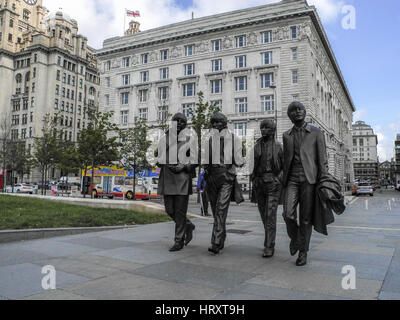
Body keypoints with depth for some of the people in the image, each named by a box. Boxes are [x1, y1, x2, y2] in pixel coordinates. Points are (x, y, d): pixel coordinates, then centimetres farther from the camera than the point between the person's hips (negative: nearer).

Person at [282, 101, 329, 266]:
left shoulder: (316, 132, 5)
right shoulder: (286, 135, 15)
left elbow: (322, 159, 2)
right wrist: (284, 181, 14)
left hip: (309, 179, -2)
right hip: (292, 180, 2)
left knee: (306, 218, 0)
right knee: (288, 214, -11)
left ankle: (303, 252, 15)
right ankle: (294, 237, 19)